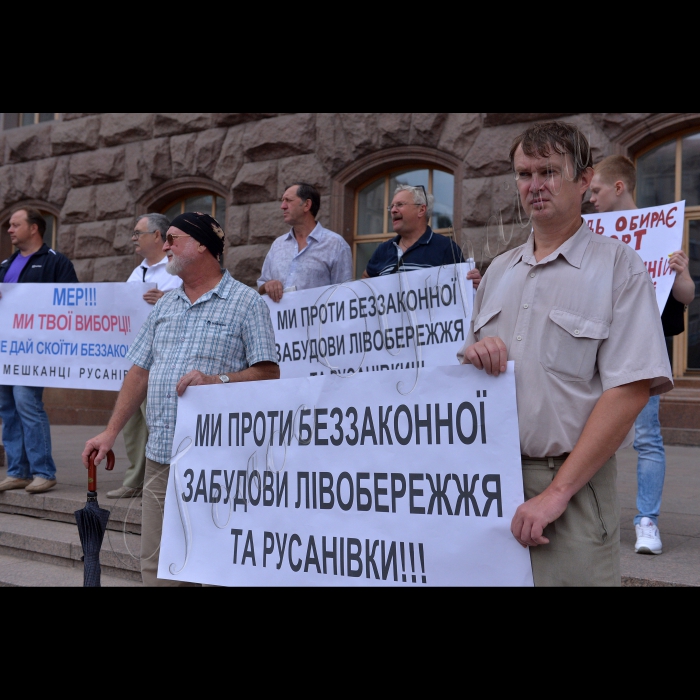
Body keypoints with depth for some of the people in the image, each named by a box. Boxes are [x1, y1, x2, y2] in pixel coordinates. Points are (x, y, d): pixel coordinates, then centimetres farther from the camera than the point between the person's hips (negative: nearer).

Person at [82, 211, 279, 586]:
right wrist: (111, 432, 10)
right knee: (155, 564, 7)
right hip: (160, 455, 6)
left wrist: (217, 381, -21)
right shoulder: (165, 305, 18)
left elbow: (268, 372, -7)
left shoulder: (246, 302, -2)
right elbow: (140, 372, 17)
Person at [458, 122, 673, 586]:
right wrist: (474, 352, -5)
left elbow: (630, 391, -14)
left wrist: (556, 491, -19)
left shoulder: (618, 267, -5)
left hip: (571, 482, -5)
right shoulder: (499, 271, 14)